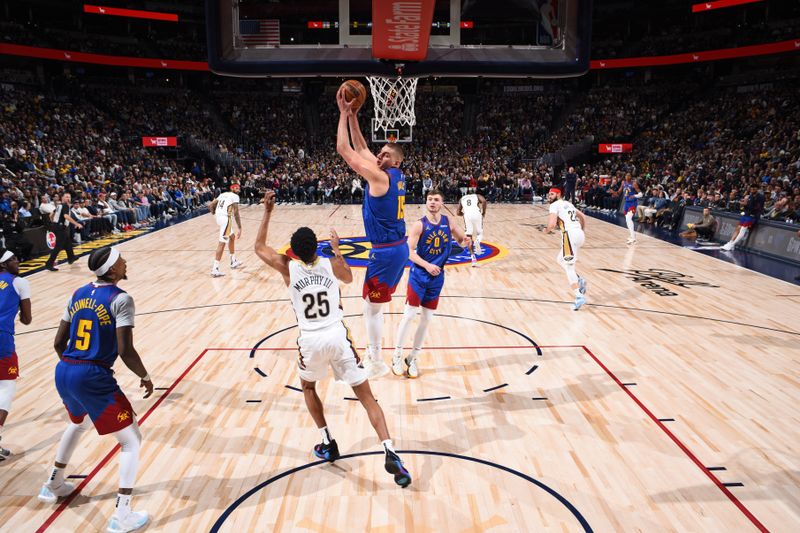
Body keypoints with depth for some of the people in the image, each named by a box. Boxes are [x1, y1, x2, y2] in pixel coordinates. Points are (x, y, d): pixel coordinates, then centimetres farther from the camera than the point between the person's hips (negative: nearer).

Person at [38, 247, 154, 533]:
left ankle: (53, 485, 53)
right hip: (93, 379, -8)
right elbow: (125, 351, -18)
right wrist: (145, 377, -2)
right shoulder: (120, 299, -13)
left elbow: (59, 343, 13)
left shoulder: (78, 294, 9)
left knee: (78, 423, 38)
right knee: (131, 440, 6)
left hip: (63, 373, 8)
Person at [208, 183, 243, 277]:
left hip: (219, 217, 9)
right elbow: (236, 213, -11)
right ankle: (215, 269, -14)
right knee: (222, 243, -10)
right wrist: (239, 228, -13)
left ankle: (233, 261, 37)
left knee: (232, 236, 27)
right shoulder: (235, 196, -1)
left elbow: (210, 205, 18)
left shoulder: (223, 194, 22)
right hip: (226, 218, -9)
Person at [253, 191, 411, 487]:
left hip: (311, 340, -1)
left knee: (308, 386, 29)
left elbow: (259, 247, 14)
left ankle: (327, 445, 28)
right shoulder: (331, 265, 0)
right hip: (338, 336, 1)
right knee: (366, 396, 5)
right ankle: (390, 454, -6)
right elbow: (349, 278, 24)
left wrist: (267, 213, 16)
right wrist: (337, 250, 32)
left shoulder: (288, 268, -3)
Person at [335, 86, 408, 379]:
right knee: (375, 303, 21)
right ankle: (373, 352, 35)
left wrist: (343, 113, -8)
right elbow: (360, 148, 17)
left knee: (372, 306, 2)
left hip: (386, 252, -9)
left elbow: (344, 150, -16)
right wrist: (352, 115, 13)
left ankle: (376, 363, 13)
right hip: (399, 248, 9)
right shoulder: (397, 177, 8)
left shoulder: (380, 177, -17)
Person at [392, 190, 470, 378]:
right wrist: (427, 265, -26)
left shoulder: (449, 222, 1)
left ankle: (413, 358, 23)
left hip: (437, 277, 4)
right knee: (409, 315, -4)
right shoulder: (419, 225, -10)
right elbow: (410, 252, -13)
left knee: (427, 319, 9)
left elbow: (462, 240, 12)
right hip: (418, 276, -4)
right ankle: (397, 356, 12)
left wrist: (466, 242, -13)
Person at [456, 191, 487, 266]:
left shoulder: (462, 198, 29)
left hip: (467, 215, 1)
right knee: (480, 233, 17)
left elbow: (458, 213, 22)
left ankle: (473, 259, -1)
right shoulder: (477, 196, 24)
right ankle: (477, 241, -20)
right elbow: (484, 201, 0)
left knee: (469, 237, 9)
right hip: (476, 214, -1)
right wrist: (483, 212, 10)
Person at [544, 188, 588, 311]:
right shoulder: (568, 204, 25)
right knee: (560, 259, 26)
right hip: (579, 234, 8)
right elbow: (583, 217, 33)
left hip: (570, 235, -8)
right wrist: (581, 230, 44)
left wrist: (546, 230, 8)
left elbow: (552, 224, -13)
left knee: (569, 267, -5)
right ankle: (579, 280, 16)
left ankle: (579, 297, -12)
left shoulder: (555, 205, -1)